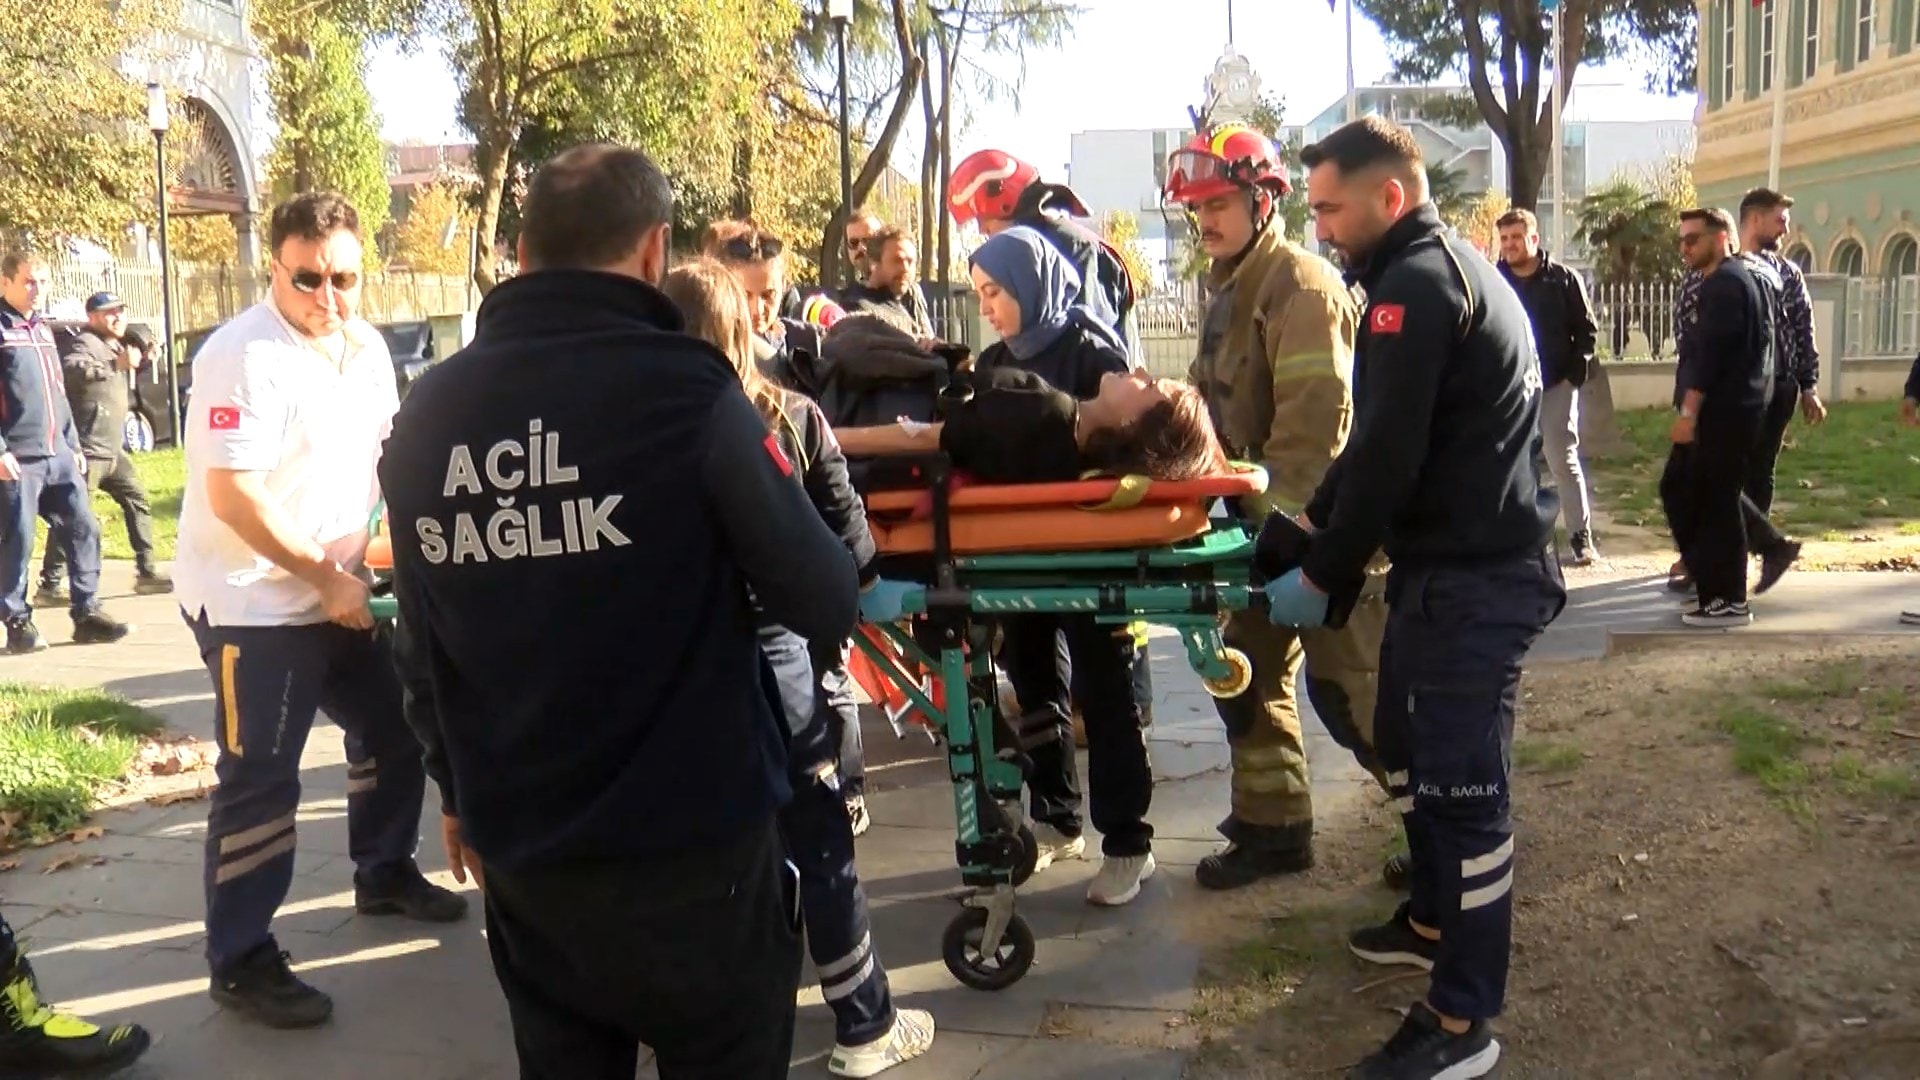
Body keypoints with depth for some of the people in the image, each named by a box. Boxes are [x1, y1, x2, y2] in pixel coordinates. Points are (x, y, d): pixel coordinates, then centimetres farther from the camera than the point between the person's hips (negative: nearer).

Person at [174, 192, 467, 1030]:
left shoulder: (366, 347, 5)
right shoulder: (244, 356, -19)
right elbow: (231, 494, -24)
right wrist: (325, 575, -20)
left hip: (340, 593, 8)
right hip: (251, 601, -8)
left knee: (394, 730, 17)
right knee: (260, 780, -3)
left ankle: (383, 874, 37)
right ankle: (240, 961, 8)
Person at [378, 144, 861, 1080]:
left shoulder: (425, 416, 3)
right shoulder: (688, 393, -16)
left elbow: (421, 645, 12)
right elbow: (826, 605, -11)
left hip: (520, 853, 5)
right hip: (694, 850, -5)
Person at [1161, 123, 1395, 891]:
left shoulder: (1300, 285, -16)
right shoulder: (1230, 287, 14)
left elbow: (1317, 416, -25)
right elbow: (1216, 402, 19)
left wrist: (1279, 509, -27)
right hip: (1271, 518, 10)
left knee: (1348, 686, -5)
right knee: (1250, 671, 14)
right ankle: (1273, 828, 27)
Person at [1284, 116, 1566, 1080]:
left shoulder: (1415, 284, -17)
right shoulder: (1445, 267, 15)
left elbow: (1389, 455, -21)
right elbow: (1382, 437, 20)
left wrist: (1322, 576, -12)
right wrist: (1312, 517, 18)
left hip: (1473, 579, -11)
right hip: (1454, 565, 11)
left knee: (1462, 782, -5)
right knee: (1408, 747, 22)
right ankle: (1436, 919, 40)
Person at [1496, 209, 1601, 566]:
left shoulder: (1564, 278, -4)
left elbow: (1587, 331, -1)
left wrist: (1575, 375, -9)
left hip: (1556, 385, -2)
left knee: (1564, 460, 1)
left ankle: (1581, 537, 7)